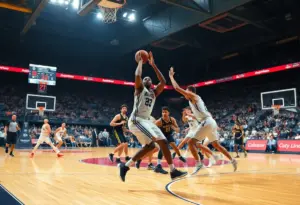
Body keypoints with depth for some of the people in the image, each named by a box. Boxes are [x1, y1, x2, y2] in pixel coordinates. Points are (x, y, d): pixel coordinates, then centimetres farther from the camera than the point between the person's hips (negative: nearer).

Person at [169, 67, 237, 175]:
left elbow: (177, 88, -7)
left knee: (191, 142, -7)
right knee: (216, 144, 22)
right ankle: (232, 160, 27)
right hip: (211, 121, 10)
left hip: (207, 122, -10)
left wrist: (171, 76, 4)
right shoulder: (196, 99, 25)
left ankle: (198, 164, -11)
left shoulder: (192, 95, -1)